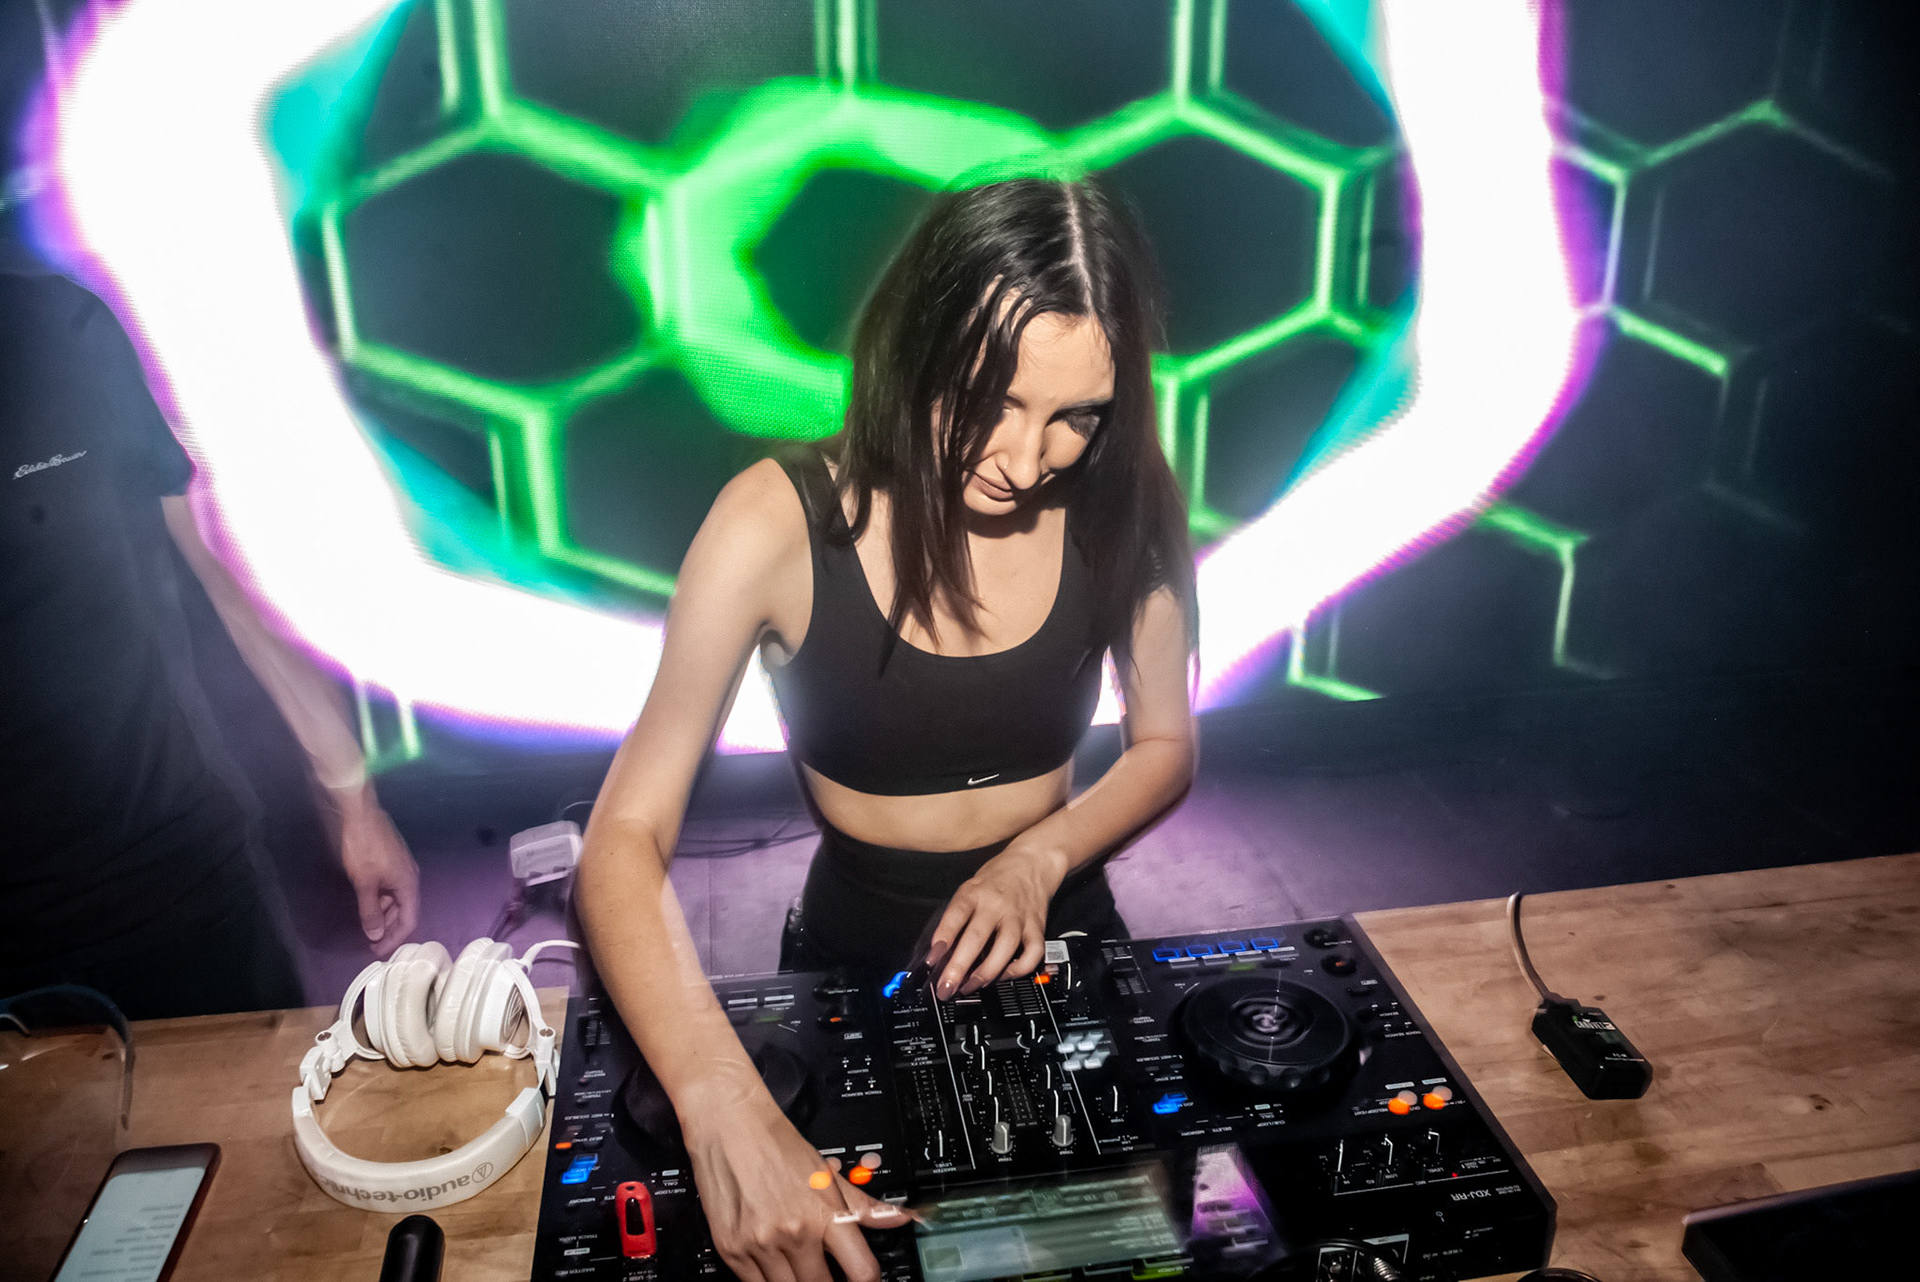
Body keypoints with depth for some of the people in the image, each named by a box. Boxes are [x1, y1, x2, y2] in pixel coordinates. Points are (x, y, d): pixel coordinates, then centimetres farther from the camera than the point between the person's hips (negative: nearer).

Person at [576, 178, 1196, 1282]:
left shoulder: (1122, 506, -11)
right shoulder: (779, 523, -21)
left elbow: (1164, 747, 3)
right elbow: (625, 839, -23)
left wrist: (1041, 855, -18)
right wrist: (724, 1104, -39)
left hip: (1055, 944, 3)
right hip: (856, 960, -2)